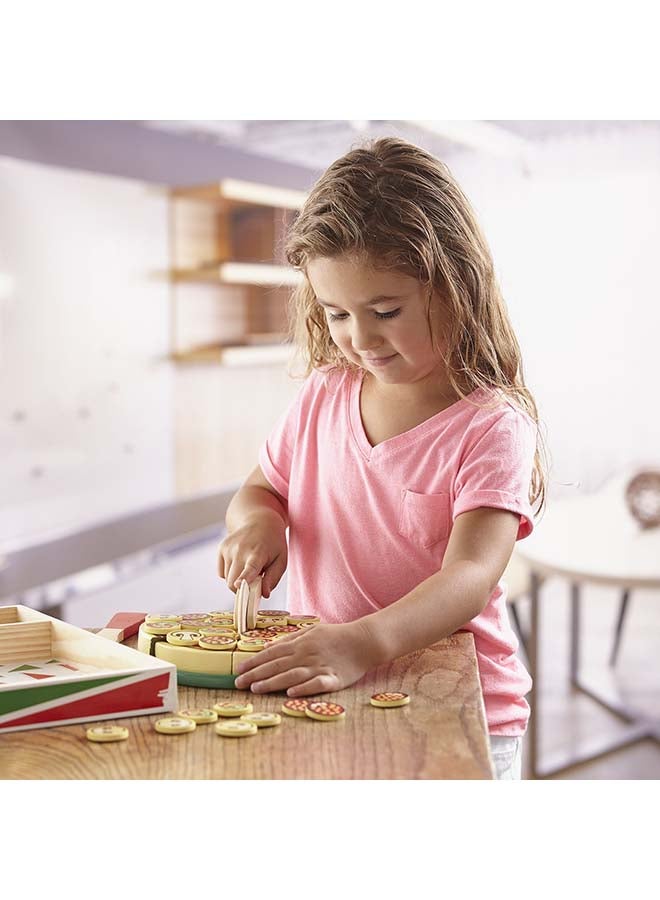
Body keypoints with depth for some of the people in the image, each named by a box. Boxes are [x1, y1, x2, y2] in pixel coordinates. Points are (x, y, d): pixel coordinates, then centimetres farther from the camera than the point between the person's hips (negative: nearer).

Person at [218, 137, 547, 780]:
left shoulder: (492, 425, -12)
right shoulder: (323, 396, 6)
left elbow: (471, 575, -23)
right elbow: (259, 489, 19)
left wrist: (363, 644, -40)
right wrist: (258, 522, -6)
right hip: (321, 701, 5)